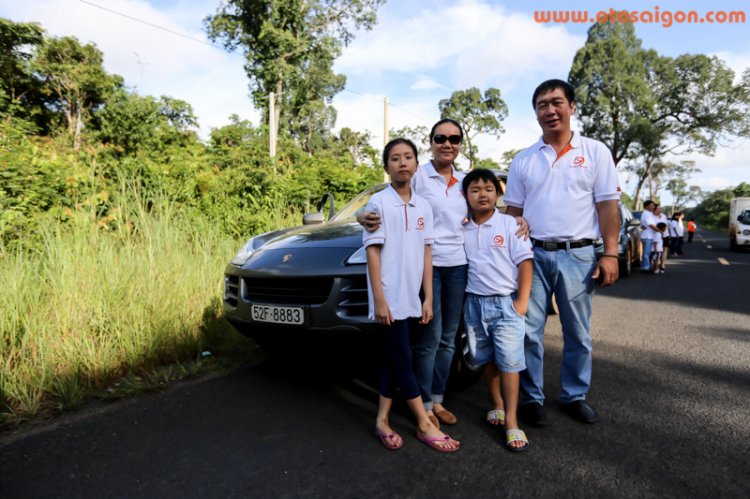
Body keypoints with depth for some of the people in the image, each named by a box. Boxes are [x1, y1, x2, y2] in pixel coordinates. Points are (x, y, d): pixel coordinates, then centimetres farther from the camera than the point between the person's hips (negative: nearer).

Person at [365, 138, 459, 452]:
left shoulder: (423, 207, 9)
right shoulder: (379, 202, -6)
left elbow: (426, 254, 9)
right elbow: (372, 252, -9)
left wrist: (428, 298, 6)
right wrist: (379, 300, -13)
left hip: (411, 297, 5)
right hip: (389, 296, -5)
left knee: (393, 357, 11)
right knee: (402, 359, 0)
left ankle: (382, 420, 23)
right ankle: (425, 426, 12)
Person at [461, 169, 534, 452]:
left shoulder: (509, 225, -2)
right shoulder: (462, 230, 6)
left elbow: (524, 261, -4)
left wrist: (522, 300, -9)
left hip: (505, 303, -3)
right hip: (474, 302, 4)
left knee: (509, 360, -2)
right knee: (486, 359, 13)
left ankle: (511, 421, 5)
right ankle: (498, 406, 31)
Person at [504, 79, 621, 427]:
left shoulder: (595, 152, 5)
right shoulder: (524, 160, 9)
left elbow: (607, 205, 2)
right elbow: (513, 211, 10)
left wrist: (610, 254, -5)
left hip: (578, 255, 0)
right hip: (534, 254, 1)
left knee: (578, 333, 10)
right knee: (528, 331, 2)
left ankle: (575, 396, 28)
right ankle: (531, 398, 17)